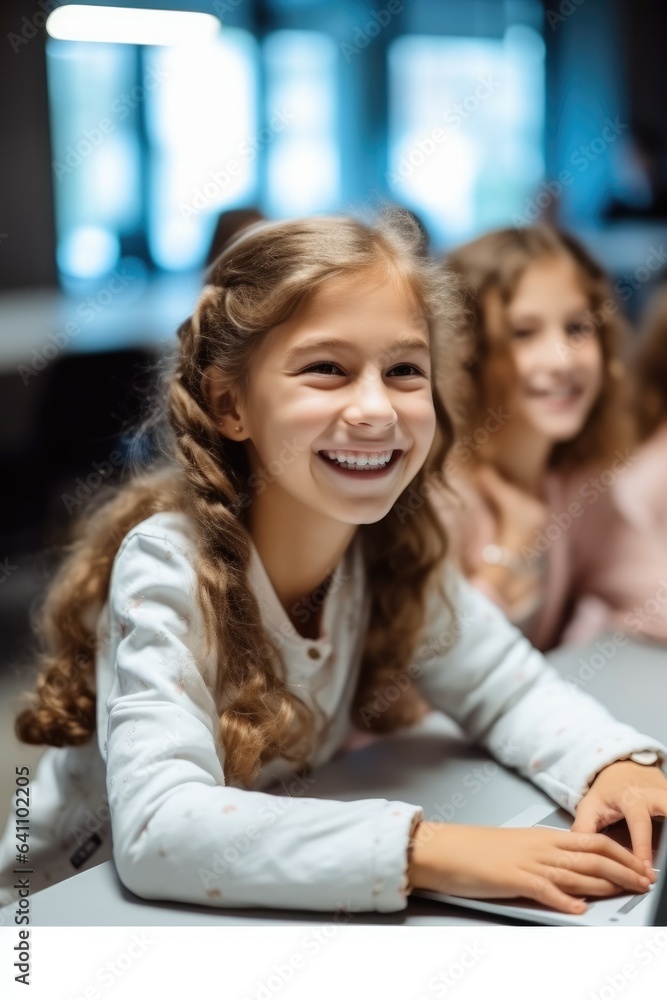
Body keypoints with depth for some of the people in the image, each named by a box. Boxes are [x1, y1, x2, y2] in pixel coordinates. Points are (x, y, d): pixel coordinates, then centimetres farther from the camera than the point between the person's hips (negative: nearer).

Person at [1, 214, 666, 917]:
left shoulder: (395, 550, -9)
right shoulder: (166, 568, -25)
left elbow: (508, 688, 3)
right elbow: (156, 830, -35)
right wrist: (422, 849, -40)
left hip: (273, 909, 4)